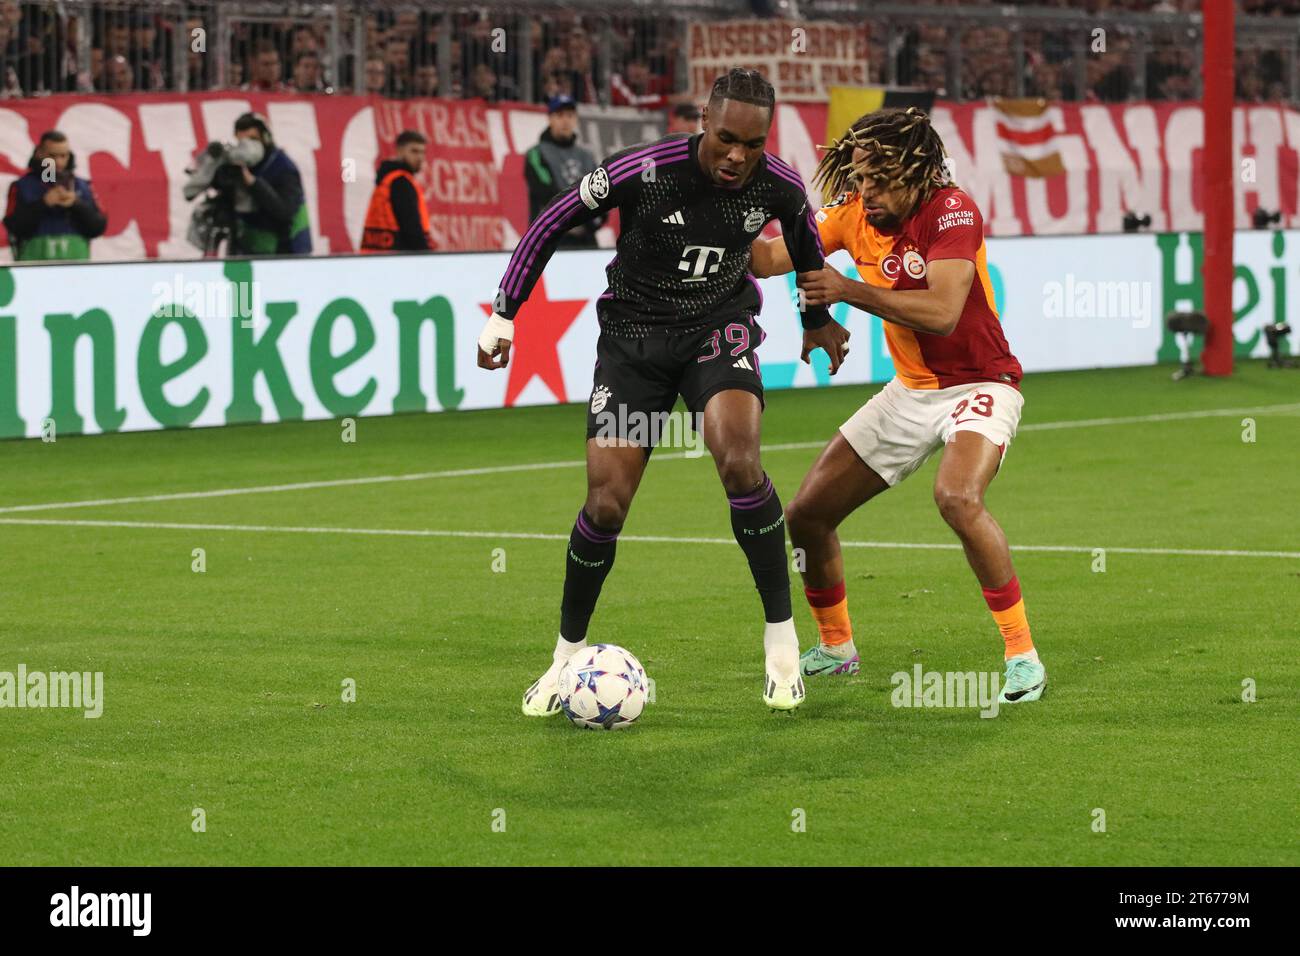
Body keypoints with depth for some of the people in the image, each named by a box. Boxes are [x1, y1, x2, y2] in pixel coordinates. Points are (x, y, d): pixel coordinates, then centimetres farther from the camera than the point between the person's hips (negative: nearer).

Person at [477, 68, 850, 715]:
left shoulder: (779, 188, -13)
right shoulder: (643, 172, -23)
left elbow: (804, 238, 13)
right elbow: (551, 225, -9)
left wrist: (818, 317, 27)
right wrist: (503, 313, -9)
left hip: (719, 328, 1)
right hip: (633, 337, -1)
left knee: (738, 460, -28)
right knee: (606, 504, -8)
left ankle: (781, 637, -15)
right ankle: (567, 656, 15)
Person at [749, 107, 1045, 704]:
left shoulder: (951, 212, -22)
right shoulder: (854, 213, -3)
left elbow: (943, 312, -34)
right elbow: (769, 258, -2)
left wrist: (848, 291, -36)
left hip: (978, 386, -7)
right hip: (908, 392, 7)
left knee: (957, 497, -36)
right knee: (806, 515, 6)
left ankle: (1022, 654, -24)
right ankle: (835, 647, 30)